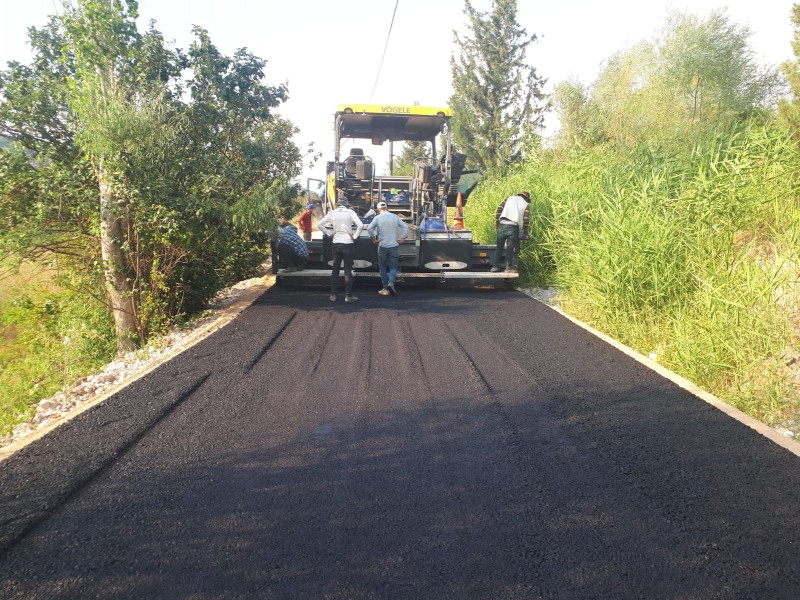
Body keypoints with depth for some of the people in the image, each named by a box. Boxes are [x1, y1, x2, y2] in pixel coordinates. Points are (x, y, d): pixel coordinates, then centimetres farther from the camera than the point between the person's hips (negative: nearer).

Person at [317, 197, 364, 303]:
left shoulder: (332, 213, 3)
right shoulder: (350, 212, -5)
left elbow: (319, 225, 1)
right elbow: (360, 225, -17)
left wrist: (329, 233, 6)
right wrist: (355, 236, -5)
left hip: (336, 243, 3)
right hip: (347, 243, -3)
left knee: (335, 269, 12)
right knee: (348, 270, 2)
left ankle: (333, 295, 14)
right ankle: (348, 296, 4)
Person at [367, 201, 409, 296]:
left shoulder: (378, 218, -3)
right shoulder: (395, 217, 5)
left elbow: (369, 229, -15)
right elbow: (405, 227, 1)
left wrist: (374, 238, -5)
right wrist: (403, 238, 3)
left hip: (382, 246, -1)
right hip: (394, 246, 2)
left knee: (382, 267, 11)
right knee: (393, 267, 7)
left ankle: (385, 288, 11)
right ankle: (391, 283, -19)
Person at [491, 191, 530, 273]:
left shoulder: (509, 198, 20)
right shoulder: (525, 205, 13)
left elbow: (498, 210, 9)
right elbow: (525, 220, 3)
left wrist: (497, 223, 13)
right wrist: (525, 233, 12)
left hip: (502, 225, 2)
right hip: (513, 227, -2)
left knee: (499, 247, 11)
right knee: (510, 248, 5)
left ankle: (495, 266, 14)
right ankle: (509, 267, 8)